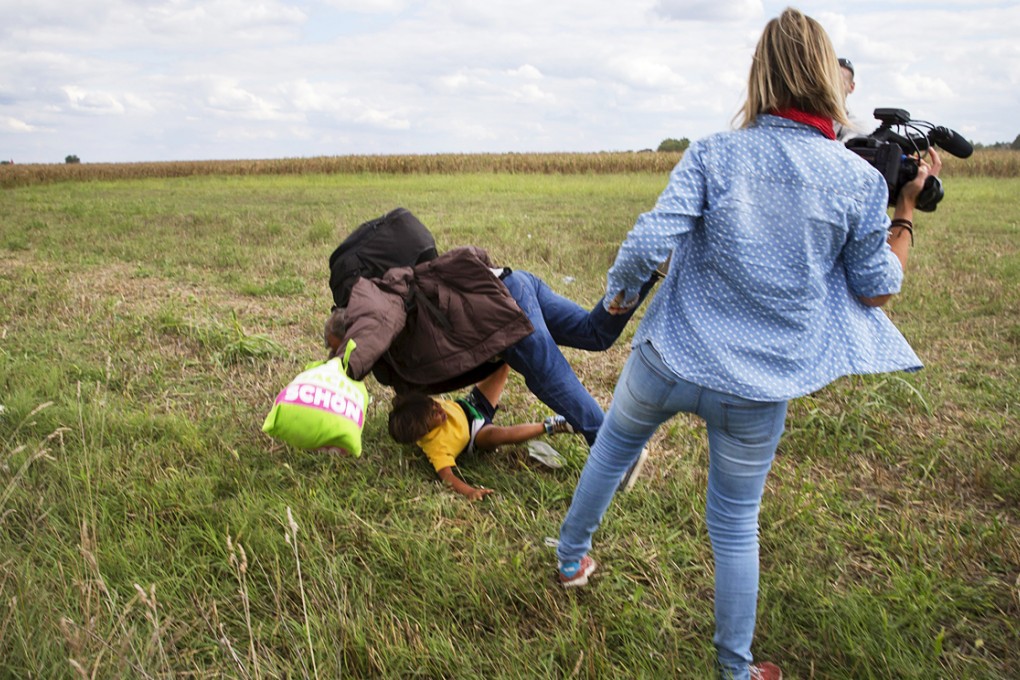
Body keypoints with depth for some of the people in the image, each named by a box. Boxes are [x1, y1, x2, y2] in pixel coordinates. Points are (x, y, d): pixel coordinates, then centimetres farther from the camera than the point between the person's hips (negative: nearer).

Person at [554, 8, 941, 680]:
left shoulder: (714, 153, -8)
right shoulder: (861, 179, -5)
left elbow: (648, 241, -17)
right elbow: (876, 290, 4)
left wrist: (618, 299, 2)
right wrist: (907, 209, 14)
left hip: (668, 361, 0)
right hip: (759, 390, 0)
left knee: (612, 448, 28)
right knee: (737, 525, 17)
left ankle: (571, 559, 49)